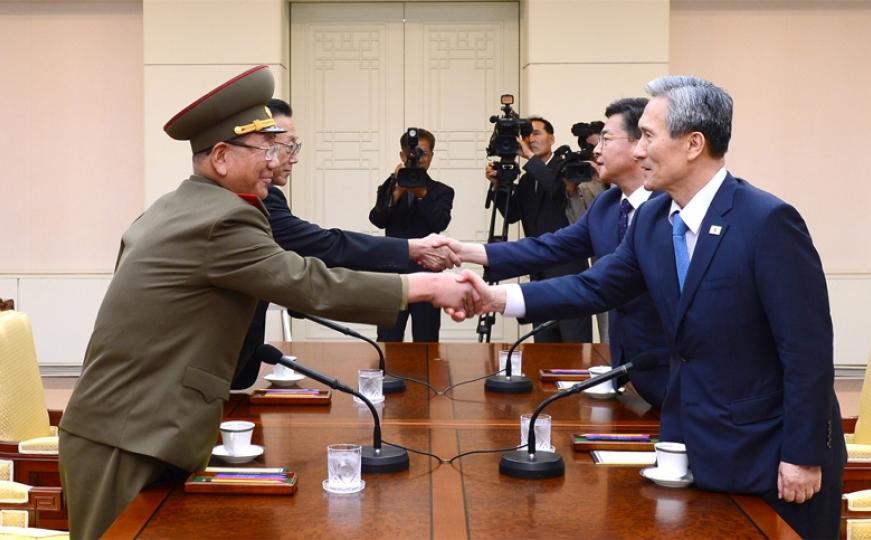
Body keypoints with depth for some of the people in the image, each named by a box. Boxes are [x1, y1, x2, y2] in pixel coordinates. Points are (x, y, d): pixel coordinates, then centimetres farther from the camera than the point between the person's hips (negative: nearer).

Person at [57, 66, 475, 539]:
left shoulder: (170, 209, 12)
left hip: (117, 424, 10)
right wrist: (426, 287, -14)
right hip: (130, 440, -10)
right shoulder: (222, 219, -18)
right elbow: (314, 286, -20)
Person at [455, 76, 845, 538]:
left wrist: (803, 457, -18)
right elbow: (597, 287, 9)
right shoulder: (652, 218, 2)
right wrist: (500, 297, -2)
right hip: (691, 440, 7)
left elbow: (807, 348, -20)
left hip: (769, 450, -6)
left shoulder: (768, 221, -21)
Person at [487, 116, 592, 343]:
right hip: (540, 272, 7)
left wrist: (530, 157, -16)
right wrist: (498, 184, -5)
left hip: (568, 268, -7)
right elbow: (512, 214, 9)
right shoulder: (527, 179, 17)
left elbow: (556, 188, -24)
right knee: (544, 342, 9)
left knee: (575, 341, -8)